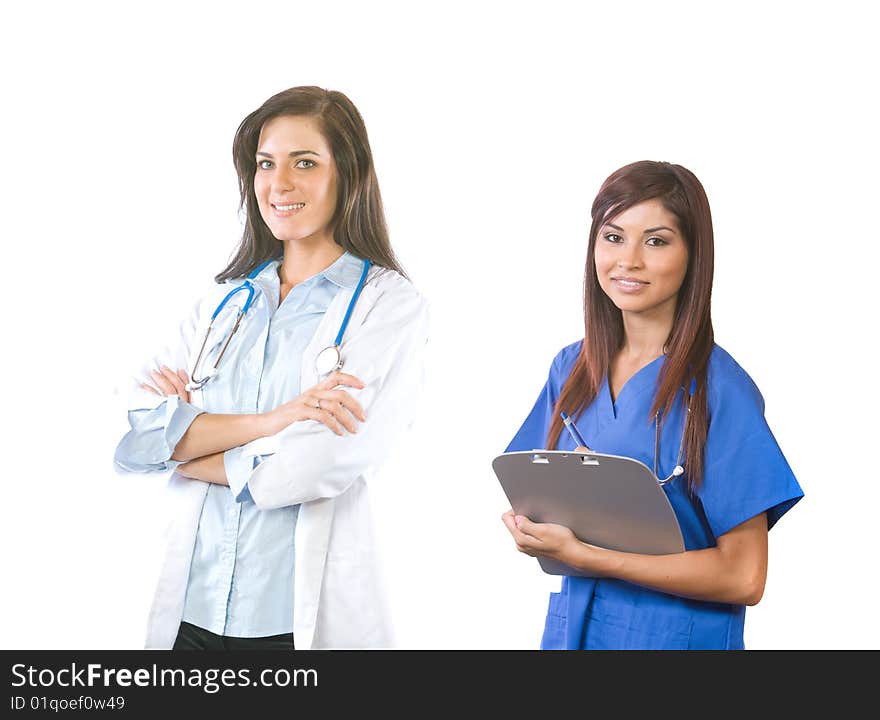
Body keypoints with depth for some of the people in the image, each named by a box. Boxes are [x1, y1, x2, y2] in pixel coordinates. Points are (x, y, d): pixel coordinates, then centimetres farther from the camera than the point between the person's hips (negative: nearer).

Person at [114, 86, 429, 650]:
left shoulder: (391, 306, -5)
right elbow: (133, 439, -3)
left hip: (306, 618, -4)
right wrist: (270, 420, -17)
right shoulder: (227, 299, 9)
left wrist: (183, 444, -5)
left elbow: (327, 464, -18)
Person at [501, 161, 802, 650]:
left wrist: (580, 555, -21)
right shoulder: (571, 368, 1)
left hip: (678, 634, -5)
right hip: (571, 623, 5)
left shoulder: (720, 389, -16)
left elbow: (744, 578, -19)